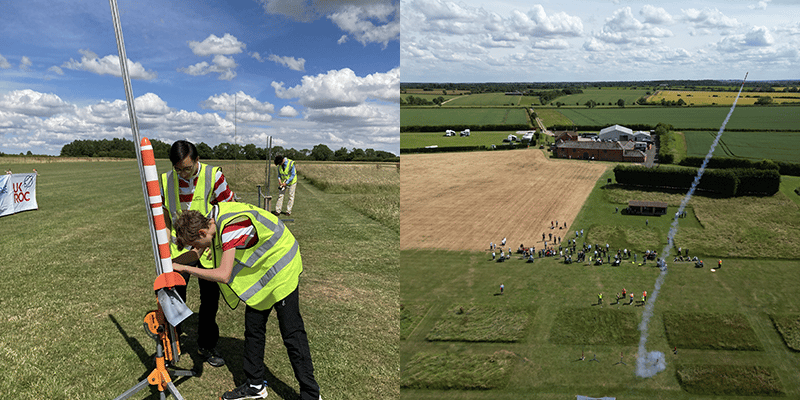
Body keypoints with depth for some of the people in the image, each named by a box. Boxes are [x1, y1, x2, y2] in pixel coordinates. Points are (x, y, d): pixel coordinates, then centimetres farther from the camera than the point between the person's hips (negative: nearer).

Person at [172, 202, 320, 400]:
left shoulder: (231, 228, -32)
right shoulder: (214, 217, -4)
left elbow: (223, 275, -36)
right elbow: (197, 252, 11)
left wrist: (184, 268, -28)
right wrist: (171, 264, -3)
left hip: (281, 271, -9)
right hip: (260, 271, 9)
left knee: (292, 333, -5)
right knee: (253, 328, 12)